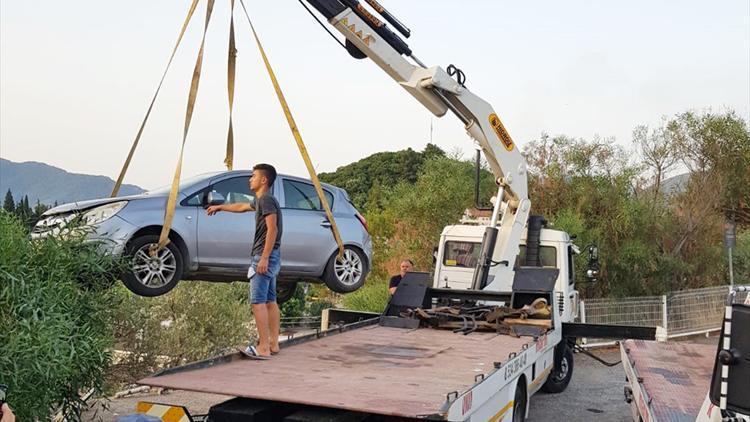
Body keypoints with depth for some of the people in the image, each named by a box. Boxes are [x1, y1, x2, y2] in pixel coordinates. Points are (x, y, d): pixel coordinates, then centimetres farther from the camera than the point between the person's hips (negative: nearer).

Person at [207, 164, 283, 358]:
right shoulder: (261, 200, 19)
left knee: (258, 301, -11)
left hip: (264, 256, -10)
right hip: (270, 257, 10)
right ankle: (273, 344, 15)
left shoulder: (266, 199, -12)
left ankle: (263, 348, -13)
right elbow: (241, 207, 38)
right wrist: (220, 207, 50)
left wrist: (264, 258, -25)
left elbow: (272, 229, -21)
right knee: (270, 301, 11)